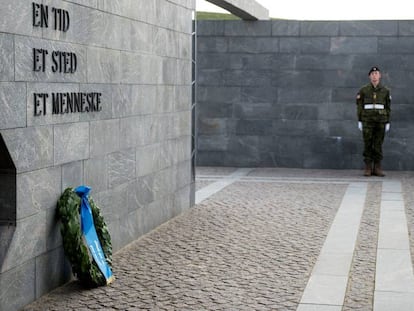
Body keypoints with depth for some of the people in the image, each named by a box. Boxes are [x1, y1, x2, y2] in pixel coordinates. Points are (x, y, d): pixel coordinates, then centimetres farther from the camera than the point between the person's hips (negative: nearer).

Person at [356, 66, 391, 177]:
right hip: (367, 120, -1)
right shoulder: (363, 90, 1)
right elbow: (359, 106, 2)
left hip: (380, 121, 1)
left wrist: (388, 123, 2)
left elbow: (388, 108, 7)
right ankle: (368, 168, 4)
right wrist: (359, 121, -4)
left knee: (378, 145, 2)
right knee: (368, 145, -2)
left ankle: (377, 168, 7)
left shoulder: (385, 91, 5)